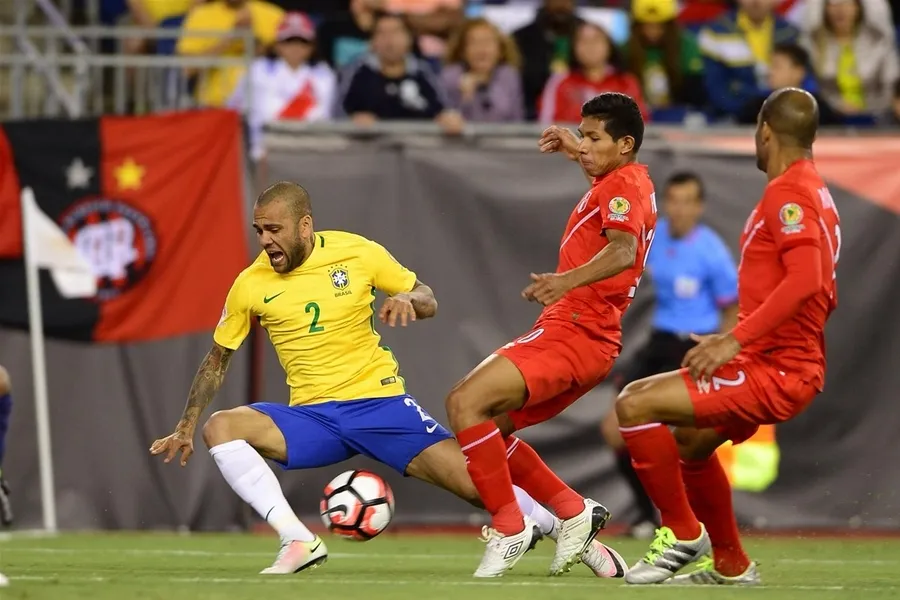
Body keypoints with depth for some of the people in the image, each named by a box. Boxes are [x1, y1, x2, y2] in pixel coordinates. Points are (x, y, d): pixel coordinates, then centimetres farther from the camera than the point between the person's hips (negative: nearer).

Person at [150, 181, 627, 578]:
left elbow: (428, 300, 6)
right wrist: (185, 427, 9)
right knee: (220, 428, -23)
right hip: (310, 417, 2)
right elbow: (217, 359, 11)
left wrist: (408, 301, -17)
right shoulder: (250, 284, -2)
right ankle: (299, 543, -30)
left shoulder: (357, 253, -5)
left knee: (474, 480, -14)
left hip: (378, 401, -2)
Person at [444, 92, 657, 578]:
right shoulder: (624, 182, 19)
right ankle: (574, 513, 11)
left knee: (466, 402, -21)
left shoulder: (623, 185, -10)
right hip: (581, 335, 11)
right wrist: (572, 149, 40)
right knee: (486, 424, 12)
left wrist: (568, 280, -45)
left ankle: (509, 529, -18)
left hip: (574, 332, -11)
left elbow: (622, 250, -31)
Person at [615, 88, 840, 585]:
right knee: (690, 438, 30)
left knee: (634, 406, -16)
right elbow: (822, 293, 22)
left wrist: (737, 339, -32)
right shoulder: (814, 192, 15)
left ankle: (683, 533, -5)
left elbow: (805, 280, -30)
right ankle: (730, 564, 35)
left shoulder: (788, 194, -16)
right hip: (791, 362, 11)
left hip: (772, 372, -11)